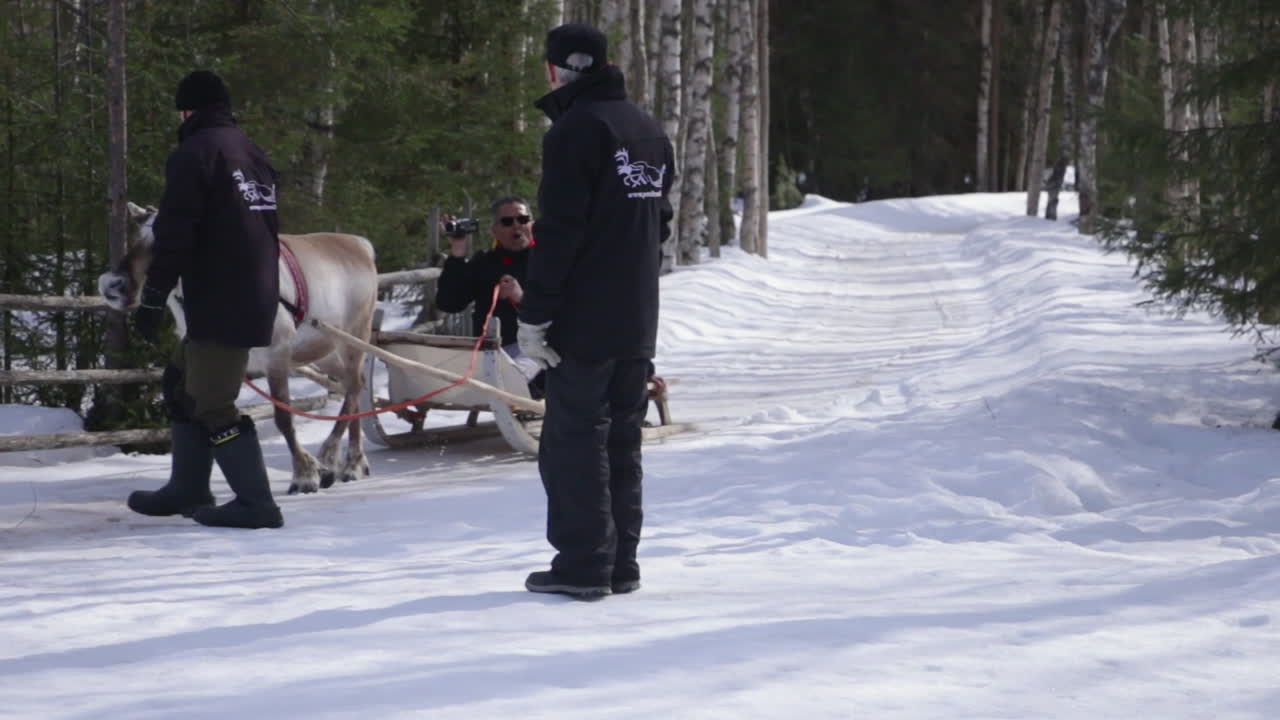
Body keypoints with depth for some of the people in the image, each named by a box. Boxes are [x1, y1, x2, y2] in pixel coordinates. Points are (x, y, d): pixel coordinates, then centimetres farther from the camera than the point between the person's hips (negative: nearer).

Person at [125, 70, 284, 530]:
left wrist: (153, 299, -13)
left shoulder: (194, 155, -11)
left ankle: (255, 503, -10)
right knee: (183, 383, 20)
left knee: (212, 405, -7)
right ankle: (187, 489, 25)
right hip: (257, 298, 9)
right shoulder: (251, 153, 17)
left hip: (219, 302, -9)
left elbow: (174, 236, -16)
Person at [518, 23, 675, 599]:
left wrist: (534, 314, -15)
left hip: (585, 320, -8)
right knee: (621, 440, 12)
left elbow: (559, 231, -17)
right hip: (638, 323, 8)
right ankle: (621, 562, 14)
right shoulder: (649, 130, 14)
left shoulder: (575, 130, -12)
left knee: (573, 440, -3)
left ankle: (583, 564, -5)